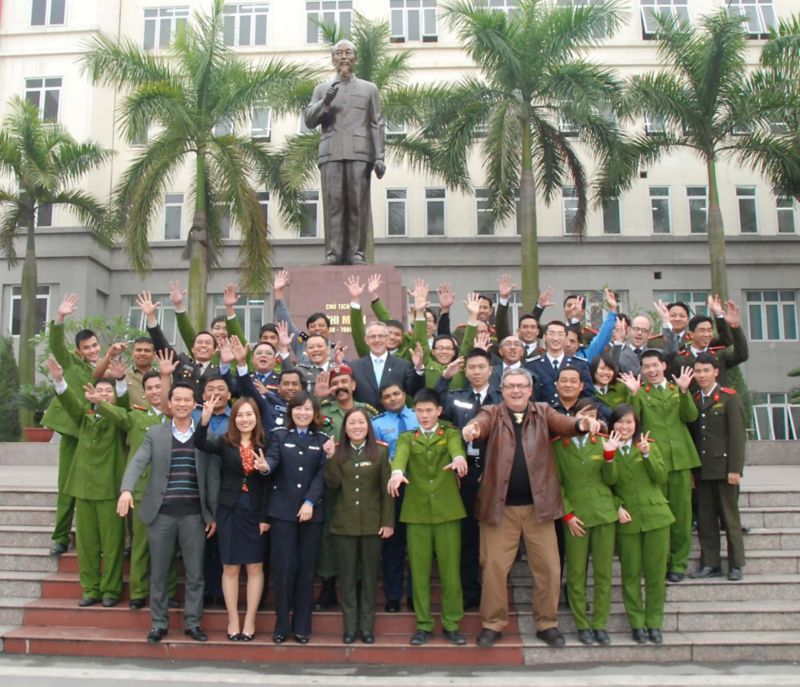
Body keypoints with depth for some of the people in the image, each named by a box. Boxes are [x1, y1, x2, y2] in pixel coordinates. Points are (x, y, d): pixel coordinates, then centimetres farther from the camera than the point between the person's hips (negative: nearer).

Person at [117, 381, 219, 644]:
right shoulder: (155, 433, 6)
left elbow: (213, 476, 4)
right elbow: (138, 462, -6)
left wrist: (213, 514, 1)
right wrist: (126, 489, -25)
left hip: (194, 513, 0)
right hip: (161, 513, 0)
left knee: (194, 573, 5)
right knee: (158, 572, 8)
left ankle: (193, 622, 17)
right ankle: (159, 623, 20)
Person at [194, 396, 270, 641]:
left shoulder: (263, 445, 0)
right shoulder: (225, 442, -1)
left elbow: (268, 483, -1)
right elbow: (200, 444, -21)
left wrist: (265, 516, -6)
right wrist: (205, 418, -37)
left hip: (255, 511, 0)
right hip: (229, 510, 0)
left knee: (255, 567, 4)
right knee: (230, 568, 6)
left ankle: (250, 621, 15)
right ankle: (233, 620, 17)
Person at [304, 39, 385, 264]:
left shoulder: (369, 88, 19)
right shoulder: (322, 89, 21)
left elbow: (376, 125, 12)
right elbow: (309, 121, 13)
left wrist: (379, 157, 0)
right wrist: (325, 102, -5)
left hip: (359, 153, -1)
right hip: (331, 153, 1)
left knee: (358, 204, -7)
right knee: (333, 203, -7)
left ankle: (356, 253, -7)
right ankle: (333, 253, -8)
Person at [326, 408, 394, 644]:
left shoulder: (380, 452, 1)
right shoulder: (338, 453, 5)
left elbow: (387, 489, -1)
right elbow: (332, 484, -8)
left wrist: (388, 522, -6)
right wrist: (330, 458, -17)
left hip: (372, 523, -1)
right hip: (344, 523, 1)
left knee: (369, 576, 6)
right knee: (347, 576, 6)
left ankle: (367, 626, 15)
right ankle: (350, 626, 14)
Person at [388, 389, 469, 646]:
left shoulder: (450, 434, 8)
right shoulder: (407, 438, 10)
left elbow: (456, 446, -17)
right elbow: (400, 455, -13)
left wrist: (459, 457, -42)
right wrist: (397, 471, -37)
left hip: (447, 511, -1)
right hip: (417, 512, 1)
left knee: (450, 570, 2)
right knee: (419, 571, 4)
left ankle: (451, 624, 15)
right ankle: (424, 625, 15)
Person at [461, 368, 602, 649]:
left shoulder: (543, 412, 8)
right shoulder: (492, 414, 3)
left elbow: (564, 424, -9)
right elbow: (481, 423, -19)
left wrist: (583, 423, -32)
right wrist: (472, 428, -44)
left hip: (538, 504, 2)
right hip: (499, 505, -1)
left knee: (549, 567, 5)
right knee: (494, 567, 2)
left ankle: (547, 623, 22)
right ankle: (493, 623, 18)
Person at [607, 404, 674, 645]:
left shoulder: (649, 446, 6)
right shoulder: (608, 450, 1)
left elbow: (661, 478, -3)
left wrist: (647, 455, -15)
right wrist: (617, 507, -16)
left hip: (655, 515, 1)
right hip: (626, 520, -1)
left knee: (656, 572, 4)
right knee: (631, 573, 4)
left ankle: (654, 623, 15)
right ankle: (637, 623, 15)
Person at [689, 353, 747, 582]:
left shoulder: (729, 398, -4)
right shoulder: (693, 400, 11)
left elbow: (738, 435, -8)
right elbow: (691, 436, 11)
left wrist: (735, 469, -14)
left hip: (724, 467, -4)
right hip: (702, 470, 4)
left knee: (730, 517, 3)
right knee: (705, 518, 6)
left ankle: (736, 565, 13)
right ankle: (710, 563, 15)